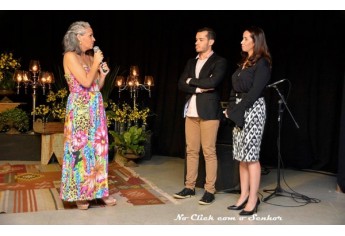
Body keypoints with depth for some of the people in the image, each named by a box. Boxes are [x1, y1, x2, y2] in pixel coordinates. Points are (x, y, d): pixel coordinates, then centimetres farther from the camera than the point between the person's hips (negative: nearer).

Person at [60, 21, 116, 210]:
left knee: (98, 148, 8)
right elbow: (86, 82, -19)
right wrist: (96, 63, -8)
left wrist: (103, 73, 1)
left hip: (96, 108, 7)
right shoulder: (70, 56, -8)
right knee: (80, 148, -1)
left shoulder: (90, 58, 14)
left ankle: (99, 190, 17)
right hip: (80, 109, -7)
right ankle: (79, 194, 12)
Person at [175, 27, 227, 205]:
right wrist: (199, 88, -9)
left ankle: (209, 190, 6)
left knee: (209, 152, -2)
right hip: (191, 111, 6)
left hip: (208, 111, -6)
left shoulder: (219, 62, -1)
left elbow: (213, 82, -18)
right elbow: (181, 85, 6)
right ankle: (189, 187, 19)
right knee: (191, 151, 9)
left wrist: (191, 81, -5)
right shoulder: (191, 62, 17)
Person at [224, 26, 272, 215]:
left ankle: (253, 200, 3)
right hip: (239, 111, 8)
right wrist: (231, 109, 1)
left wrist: (235, 111, -14)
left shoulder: (262, 63, -7)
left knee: (251, 155, -6)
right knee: (241, 155, 8)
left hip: (253, 109, -8)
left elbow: (254, 92, -15)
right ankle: (244, 196, 15)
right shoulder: (243, 62, 17)